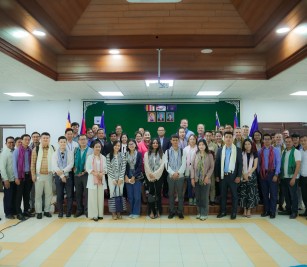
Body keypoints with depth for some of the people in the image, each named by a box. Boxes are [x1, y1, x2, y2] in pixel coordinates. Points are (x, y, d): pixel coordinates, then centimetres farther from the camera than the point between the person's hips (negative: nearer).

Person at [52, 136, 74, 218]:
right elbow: (54, 166, -4)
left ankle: (68, 213, 13)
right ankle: (60, 213, 16)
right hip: (58, 176, 1)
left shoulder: (70, 153, 3)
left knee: (69, 195, 2)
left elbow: (71, 164, -6)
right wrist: (61, 175, -13)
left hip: (68, 175, 0)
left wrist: (63, 171, -19)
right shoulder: (55, 153, 5)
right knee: (59, 195, 5)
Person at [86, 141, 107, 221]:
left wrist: (102, 173, -11)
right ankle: (94, 214, 2)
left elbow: (105, 168, 8)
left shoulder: (103, 157, 10)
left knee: (100, 197, 4)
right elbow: (87, 168, -3)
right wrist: (94, 173, -16)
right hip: (92, 179, -2)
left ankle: (100, 214, 11)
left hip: (101, 179, 3)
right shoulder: (90, 157, 2)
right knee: (93, 197, -3)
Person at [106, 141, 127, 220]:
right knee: (112, 193, -2)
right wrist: (114, 179, -7)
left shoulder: (122, 156, 4)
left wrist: (120, 178, -7)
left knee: (120, 193, 2)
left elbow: (123, 167, 0)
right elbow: (109, 168, -5)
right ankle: (113, 212, 6)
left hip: (120, 177, 2)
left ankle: (118, 212, 10)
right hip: (111, 177, -2)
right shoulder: (108, 156, -3)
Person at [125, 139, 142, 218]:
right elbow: (124, 166, 4)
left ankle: (136, 212, 11)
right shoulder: (125, 155, 5)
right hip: (128, 178, 2)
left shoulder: (139, 154, -1)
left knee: (137, 196, -1)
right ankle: (132, 212, 18)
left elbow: (140, 167, -5)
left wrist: (134, 177, -9)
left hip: (137, 178, -2)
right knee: (130, 196, 5)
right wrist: (126, 176, -7)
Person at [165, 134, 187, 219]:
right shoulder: (167, 152, 3)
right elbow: (166, 164, -3)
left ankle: (180, 212, 14)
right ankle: (172, 211, 18)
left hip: (180, 176, 0)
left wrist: (178, 173, -16)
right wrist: (173, 173, -15)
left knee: (180, 194, 5)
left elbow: (184, 164, -4)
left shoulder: (182, 151, 2)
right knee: (171, 194, 8)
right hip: (170, 176, 1)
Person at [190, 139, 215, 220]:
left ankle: (204, 214, 13)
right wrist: (192, 178, -2)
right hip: (197, 179, 2)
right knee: (198, 197, 8)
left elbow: (212, 167, -1)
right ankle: (199, 212, 21)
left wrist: (207, 176, -11)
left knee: (204, 197, 2)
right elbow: (192, 166, 4)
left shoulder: (209, 155, -1)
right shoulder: (195, 155, 4)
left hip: (205, 180, -2)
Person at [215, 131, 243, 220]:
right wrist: (217, 175, 2)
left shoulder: (238, 150, 0)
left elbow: (240, 164, -2)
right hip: (223, 175, 2)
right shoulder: (220, 150, 6)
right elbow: (217, 163, 6)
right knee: (223, 194, 10)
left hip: (233, 176, -2)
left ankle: (234, 212, 17)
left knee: (234, 194, 6)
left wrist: (239, 176, -9)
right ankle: (223, 211, 21)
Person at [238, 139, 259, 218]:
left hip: (251, 175, 0)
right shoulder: (241, 154, 4)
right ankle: (244, 210, 8)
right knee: (243, 193, -1)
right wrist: (244, 175, -9)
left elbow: (255, 166, -1)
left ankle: (249, 211, 5)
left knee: (251, 193, -3)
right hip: (243, 176, 0)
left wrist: (248, 174, -10)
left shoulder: (254, 154, 5)